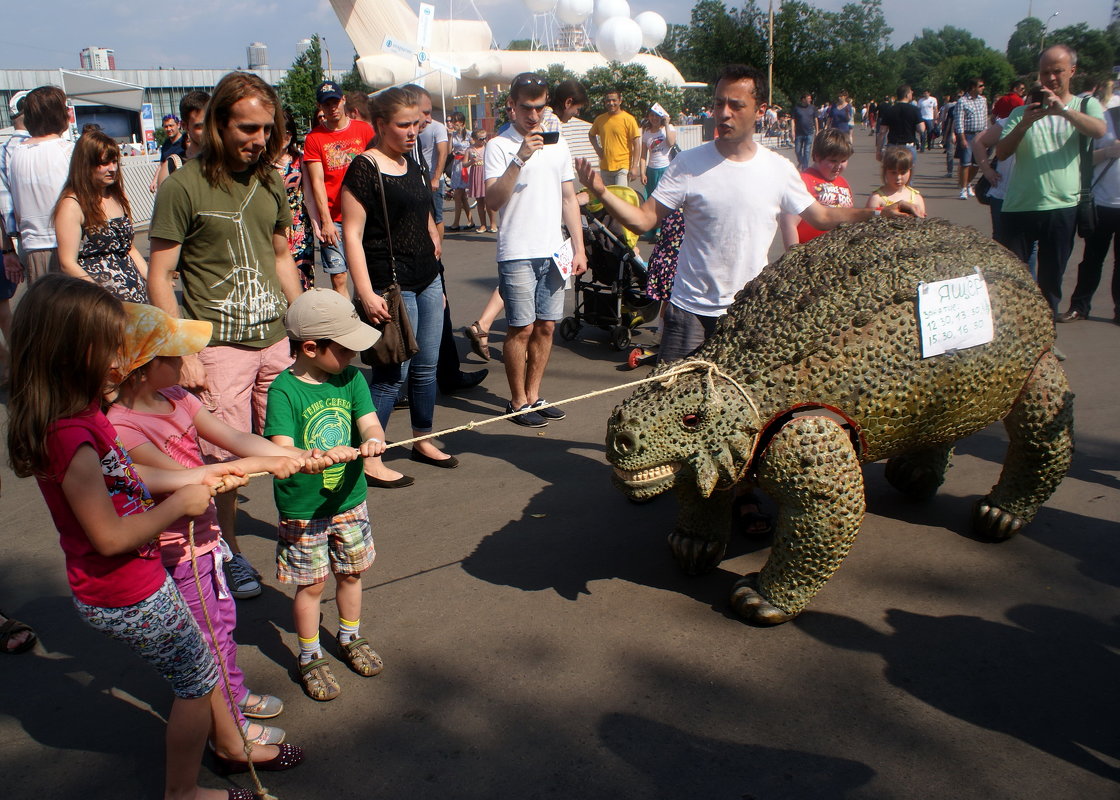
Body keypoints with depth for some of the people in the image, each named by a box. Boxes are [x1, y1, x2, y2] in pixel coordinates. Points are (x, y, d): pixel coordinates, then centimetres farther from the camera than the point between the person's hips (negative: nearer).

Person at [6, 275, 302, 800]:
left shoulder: (77, 419, -1)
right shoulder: (72, 440, -32)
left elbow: (124, 477, 11)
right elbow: (110, 537, -29)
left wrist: (197, 477, 9)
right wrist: (179, 505, -17)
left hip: (137, 581, 9)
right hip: (127, 599, -9)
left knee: (199, 662, 25)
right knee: (196, 681, 12)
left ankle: (233, 742, 46)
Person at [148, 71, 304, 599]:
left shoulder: (270, 183, 9)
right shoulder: (184, 186, -8)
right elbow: (159, 276, -7)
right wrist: (183, 353, -13)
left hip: (277, 338, 5)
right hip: (219, 345, -5)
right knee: (224, 459, -1)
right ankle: (229, 551, 20)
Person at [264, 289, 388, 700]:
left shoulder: (351, 379, -4)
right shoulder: (284, 390, -20)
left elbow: (370, 423, -14)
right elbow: (280, 453, -28)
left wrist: (372, 441, -38)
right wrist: (323, 455, -46)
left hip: (350, 501, 5)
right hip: (303, 510, -4)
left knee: (351, 573, 19)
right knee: (311, 585, 8)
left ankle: (351, 638, 43)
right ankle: (310, 658, 29)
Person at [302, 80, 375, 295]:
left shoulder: (364, 130, 7)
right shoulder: (314, 138, 3)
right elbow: (317, 182, -1)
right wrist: (326, 221, -8)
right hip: (333, 219, -1)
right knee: (338, 279, -2)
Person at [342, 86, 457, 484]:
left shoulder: (412, 166, 13)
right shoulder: (365, 168, -11)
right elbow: (352, 233, -15)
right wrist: (366, 293, -23)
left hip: (427, 280, 8)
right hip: (391, 284, -8)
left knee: (427, 366, 13)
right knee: (392, 373, -6)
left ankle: (423, 440, 29)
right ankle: (368, 460, 3)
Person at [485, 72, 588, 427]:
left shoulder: (558, 145, 12)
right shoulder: (499, 146, -6)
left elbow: (569, 199, 16)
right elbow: (493, 200, -17)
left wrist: (579, 248, 9)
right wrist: (519, 159, -27)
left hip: (553, 252, 6)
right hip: (517, 254, -5)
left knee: (545, 326, 10)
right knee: (522, 329, -1)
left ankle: (533, 395, 22)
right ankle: (518, 401, 12)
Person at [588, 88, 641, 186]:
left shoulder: (628, 119, -7)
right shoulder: (600, 119, 6)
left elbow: (637, 144, -8)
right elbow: (591, 134, 26)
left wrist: (634, 167, -15)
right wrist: (597, 148, 7)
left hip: (622, 167, -5)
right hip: (605, 167, 5)